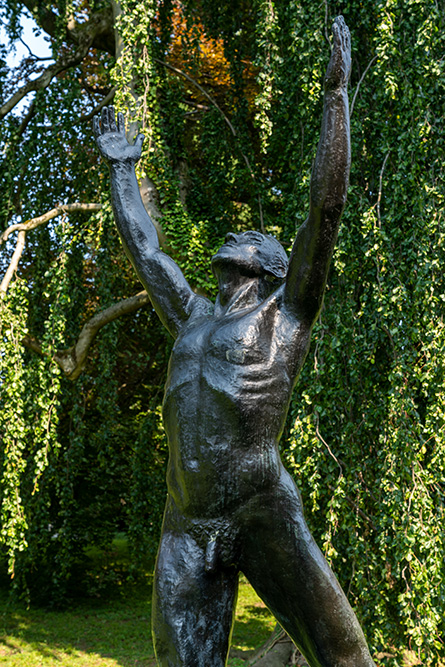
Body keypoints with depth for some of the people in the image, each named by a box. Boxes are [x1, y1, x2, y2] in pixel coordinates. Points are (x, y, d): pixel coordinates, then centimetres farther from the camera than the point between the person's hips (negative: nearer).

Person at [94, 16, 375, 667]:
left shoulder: (286, 314, 9)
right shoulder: (196, 318, 23)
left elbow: (327, 204, 3)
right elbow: (145, 250, 34)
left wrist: (337, 92, 2)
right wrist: (122, 168, 43)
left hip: (261, 512, -5)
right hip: (187, 525, 6)